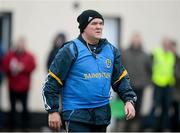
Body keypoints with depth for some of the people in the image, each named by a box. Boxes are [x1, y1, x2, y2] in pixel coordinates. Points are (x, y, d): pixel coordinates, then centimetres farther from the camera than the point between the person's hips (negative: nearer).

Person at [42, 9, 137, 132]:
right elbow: (52, 81, -6)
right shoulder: (71, 50, -7)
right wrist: (53, 110, -9)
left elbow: (121, 79, 17)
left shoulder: (111, 50, 9)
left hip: (102, 114, 6)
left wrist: (129, 100, 1)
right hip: (76, 114, -6)